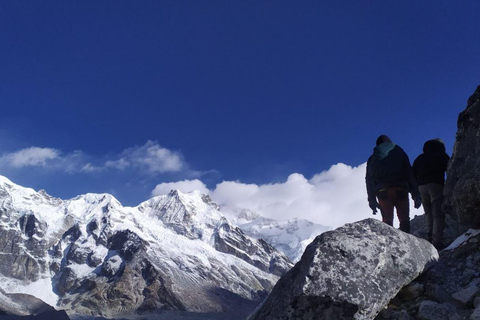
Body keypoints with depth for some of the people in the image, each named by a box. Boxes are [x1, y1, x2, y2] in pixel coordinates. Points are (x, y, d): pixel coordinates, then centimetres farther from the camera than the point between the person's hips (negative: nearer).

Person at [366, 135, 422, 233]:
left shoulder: (372, 159, 20)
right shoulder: (400, 153, 18)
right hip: (400, 191, -1)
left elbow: (369, 180, 13)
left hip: (382, 192, 1)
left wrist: (372, 199, 12)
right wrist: (416, 194, 6)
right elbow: (410, 174, 9)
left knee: (387, 221, 1)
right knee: (404, 220, -1)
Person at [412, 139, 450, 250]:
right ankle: (437, 241, -17)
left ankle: (430, 238, 6)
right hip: (436, 185, -4)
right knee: (438, 214, -7)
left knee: (429, 215, 14)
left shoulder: (420, 158, 21)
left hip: (422, 187, 4)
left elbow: (413, 175, 16)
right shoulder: (442, 156, 12)